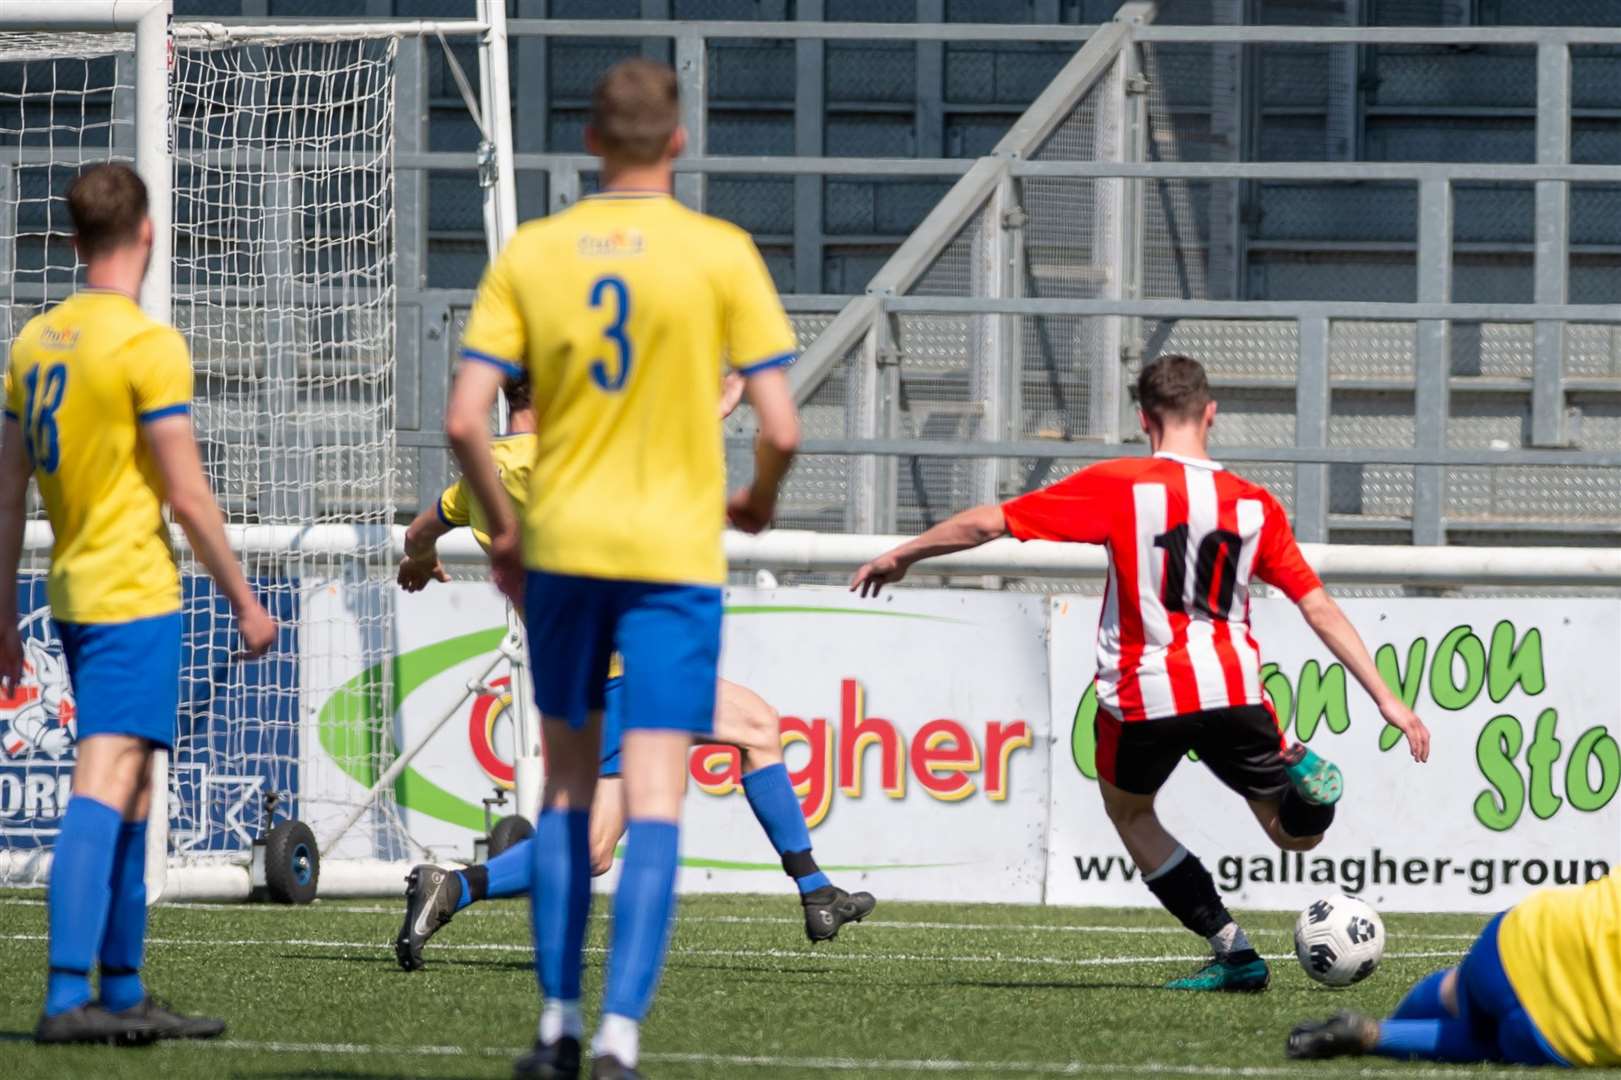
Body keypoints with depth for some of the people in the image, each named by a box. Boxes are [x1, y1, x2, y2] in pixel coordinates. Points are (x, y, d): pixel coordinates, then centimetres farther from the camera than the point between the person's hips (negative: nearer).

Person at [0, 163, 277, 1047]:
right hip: (134, 596, -8)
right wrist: (244, 602, -4)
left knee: (128, 791, 15)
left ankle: (124, 991, 18)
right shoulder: (148, 344, -12)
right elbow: (187, 495, -13)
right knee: (104, 784, -13)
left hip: (73, 595, 8)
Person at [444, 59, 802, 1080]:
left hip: (561, 547, 3)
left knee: (568, 782, 17)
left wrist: (504, 532, 11)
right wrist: (759, 499, 13)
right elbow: (781, 427, -9)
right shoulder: (721, 255, -7)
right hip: (675, 554, -3)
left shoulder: (531, 254, 0)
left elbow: (465, 420, -4)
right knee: (655, 800, -4)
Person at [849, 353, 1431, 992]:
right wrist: (1388, 700, 9)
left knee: (1129, 814, 25)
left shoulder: (1117, 485, -3)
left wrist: (901, 555, 13)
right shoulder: (1254, 504, 6)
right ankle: (1299, 777, -20)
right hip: (1233, 688, 2)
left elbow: (988, 523, -1)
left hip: (1142, 698, -2)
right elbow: (1319, 608, 6)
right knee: (1298, 835, 18)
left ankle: (1233, 950, 11)